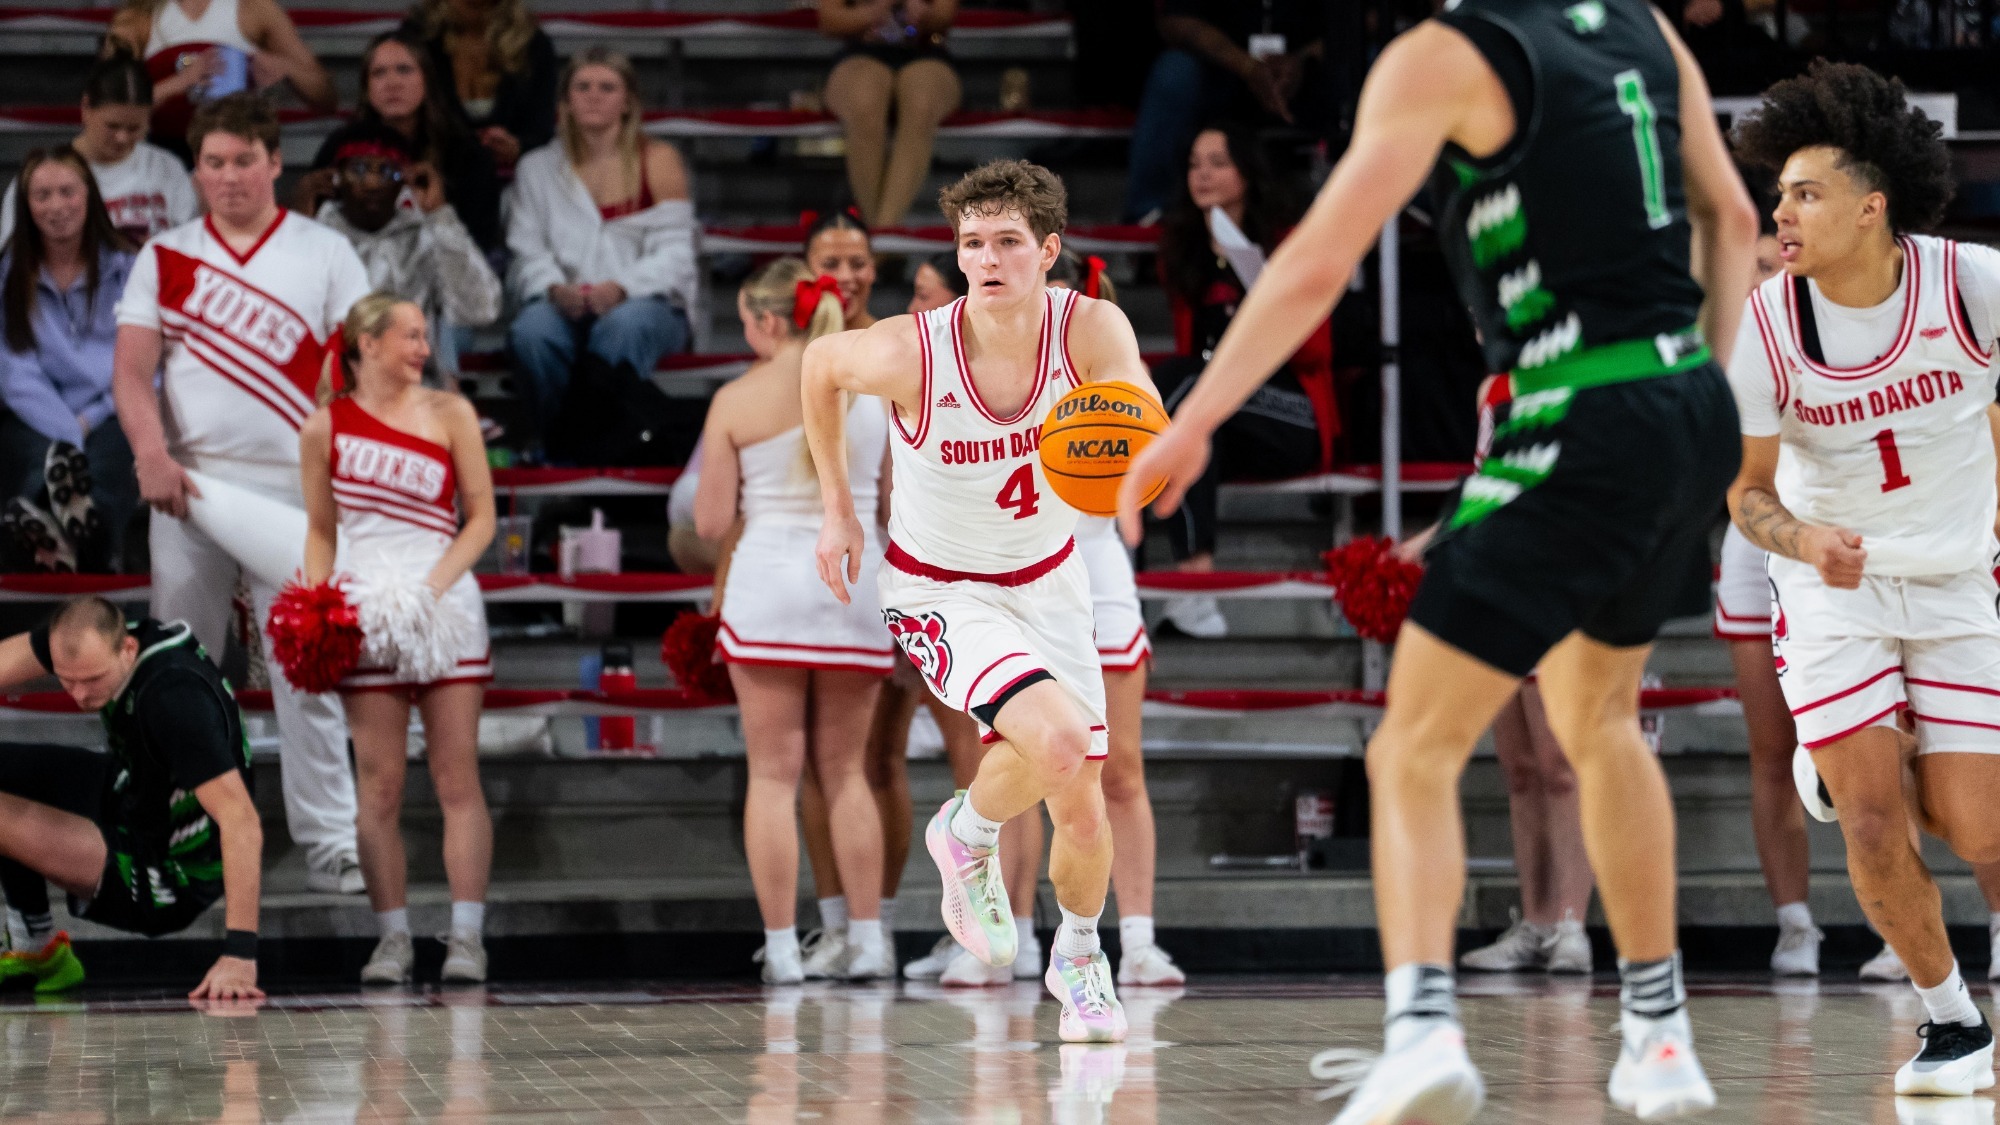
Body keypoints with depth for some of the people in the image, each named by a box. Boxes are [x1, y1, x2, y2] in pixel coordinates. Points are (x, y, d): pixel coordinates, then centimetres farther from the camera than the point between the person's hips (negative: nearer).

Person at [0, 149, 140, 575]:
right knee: (42, 460, -37)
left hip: (112, 416, -1)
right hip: (36, 422, 1)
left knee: (108, 456, -38)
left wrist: (89, 420, -8)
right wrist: (68, 439, -16)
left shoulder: (127, 270, 12)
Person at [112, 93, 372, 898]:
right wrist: (151, 454, -13)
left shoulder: (326, 255, 6)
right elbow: (132, 369, 3)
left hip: (292, 488, -2)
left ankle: (329, 840, -1)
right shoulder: (165, 257, 10)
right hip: (187, 487, 2)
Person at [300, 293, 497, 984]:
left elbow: (481, 517, 5)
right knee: (379, 785, -1)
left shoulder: (449, 414, 5)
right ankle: (393, 938, 4)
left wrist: (434, 585, -9)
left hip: (445, 607, 0)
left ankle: (466, 936, -3)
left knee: (456, 778, -3)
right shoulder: (325, 427, 5)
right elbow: (321, 529, 13)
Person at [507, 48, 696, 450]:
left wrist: (620, 288, -22)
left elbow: (673, 253, -3)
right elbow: (528, 253, 7)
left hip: (649, 303, -2)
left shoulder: (658, 161, 7)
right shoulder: (538, 168, 15)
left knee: (623, 324, -38)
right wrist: (555, 288, -17)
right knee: (531, 331, -33)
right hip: (565, 307, 2)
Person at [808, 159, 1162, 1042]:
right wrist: (836, 505, 2)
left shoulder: (1093, 330, -21)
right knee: (1058, 743, -29)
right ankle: (966, 834, 4)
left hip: (1047, 581, 4)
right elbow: (820, 363, -5)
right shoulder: (911, 354, -26)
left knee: (1081, 811, 7)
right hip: (939, 594, -3)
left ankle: (1078, 957, 39)